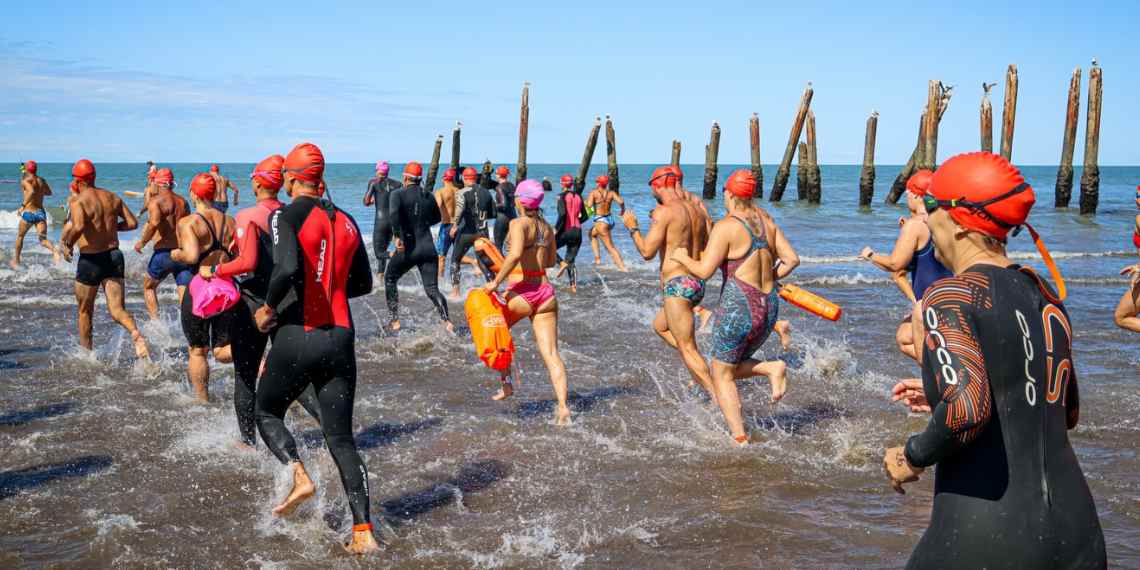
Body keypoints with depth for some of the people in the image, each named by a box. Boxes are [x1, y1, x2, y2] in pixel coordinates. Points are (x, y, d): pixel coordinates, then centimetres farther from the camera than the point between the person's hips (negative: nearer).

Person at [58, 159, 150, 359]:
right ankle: (135, 333, -29)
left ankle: (86, 353, 31)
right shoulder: (112, 197, 6)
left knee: (85, 311, 17)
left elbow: (78, 227, -29)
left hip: (90, 260, -4)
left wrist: (67, 244, -12)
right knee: (117, 310, 1)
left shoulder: (78, 201, -12)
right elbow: (132, 222, 6)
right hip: (114, 256, 4)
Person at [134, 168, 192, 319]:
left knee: (149, 286, 21)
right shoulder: (183, 202, 13)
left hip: (164, 253, -4)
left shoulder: (155, 200, -5)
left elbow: (155, 223, -22)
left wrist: (142, 242, -11)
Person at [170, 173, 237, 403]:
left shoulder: (188, 222, -11)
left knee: (198, 351, 13)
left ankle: (203, 401, 21)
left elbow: (191, 256, -25)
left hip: (199, 291, -4)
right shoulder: (230, 221, 4)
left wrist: (176, 254, -4)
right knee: (223, 351, 9)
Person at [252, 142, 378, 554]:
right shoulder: (346, 221, 10)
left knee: (266, 412, 20)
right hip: (340, 337, 5)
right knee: (341, 437, 8)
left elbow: (288, 268, -24)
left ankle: (299, 476, -5)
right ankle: (363, 532, 1)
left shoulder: (286, 216, -7)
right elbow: (363, 283, 16)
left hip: (298, 336, -5)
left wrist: (268, 307, -7)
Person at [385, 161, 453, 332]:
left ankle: (394, 321, 15)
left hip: (407, 248, -3)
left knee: (390, 280, 20)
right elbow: (436, 218, 24)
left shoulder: (398, 194, -3)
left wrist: (397, 236, -25)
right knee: (432, 289, 4)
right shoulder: (429, 196, 10)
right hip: (428, 247, 3)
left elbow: (393, 213, -23)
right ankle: (446, 321, -19)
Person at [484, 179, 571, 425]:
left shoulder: (519, 223, -8)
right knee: (551, 353, -1)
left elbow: (515, 254, -24)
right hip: (546, 292, 5)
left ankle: (506, 383, 23)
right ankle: (563, 407, -13)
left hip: (522, 293, -5)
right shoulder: (547, 227, 12)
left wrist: (496, 281, -18)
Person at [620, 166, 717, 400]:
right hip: (697, 283, 9)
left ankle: (718, 398, -6)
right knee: (659, 326, 28)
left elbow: (647, 252, -17)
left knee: (687, 349, -3)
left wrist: (632, 228, 0)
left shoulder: (664, 211, -13)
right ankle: (699, 370, 17)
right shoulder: (696, 212, 11)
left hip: (677, 286, -9)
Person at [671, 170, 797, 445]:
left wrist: (682, 258, 0)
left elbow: (704, 271, -18)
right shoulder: (767, 221, 8)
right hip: (769, 307, 7)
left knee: (722, 376, 9)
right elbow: (792, 259, 7)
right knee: (732, 367, 25)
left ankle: (740, 439, 2)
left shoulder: (726, 227, -13)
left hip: (738, 308, -7)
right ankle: (773, 368, -1)